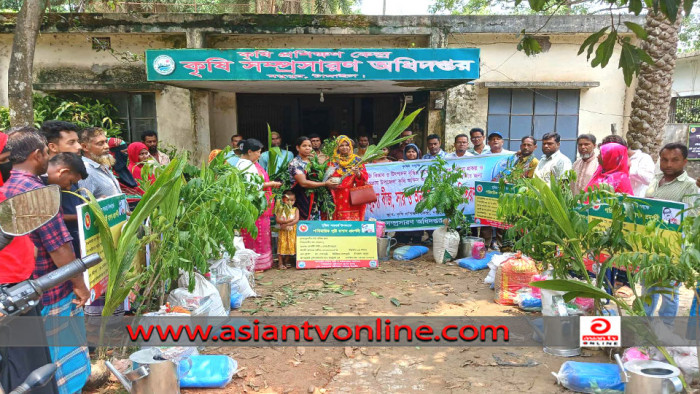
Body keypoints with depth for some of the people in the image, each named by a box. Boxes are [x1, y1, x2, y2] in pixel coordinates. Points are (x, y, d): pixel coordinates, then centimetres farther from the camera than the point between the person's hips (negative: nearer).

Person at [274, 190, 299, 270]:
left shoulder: (295, 210, 2)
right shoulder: (281, 209, 0)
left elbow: (297, 220, -11)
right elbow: (278, 220, -10)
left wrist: (286, 224, -21)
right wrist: (289, 220, -20)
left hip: (292, 232, 2)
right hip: (283, 231, -1)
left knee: (290, 246, 6)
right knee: (282, 246, -2)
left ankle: (287, 261, 21)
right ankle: (280, 263, 4)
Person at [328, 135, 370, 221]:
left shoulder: (357, 160, 10)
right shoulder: (333, 161, 9)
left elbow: (365, 177, 4)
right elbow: (328, 178, 9)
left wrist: (358, 173, -16)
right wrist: (332, 180, -12)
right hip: (339, 198, 0)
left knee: (354, 220, -5)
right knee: (340, 221, -4)